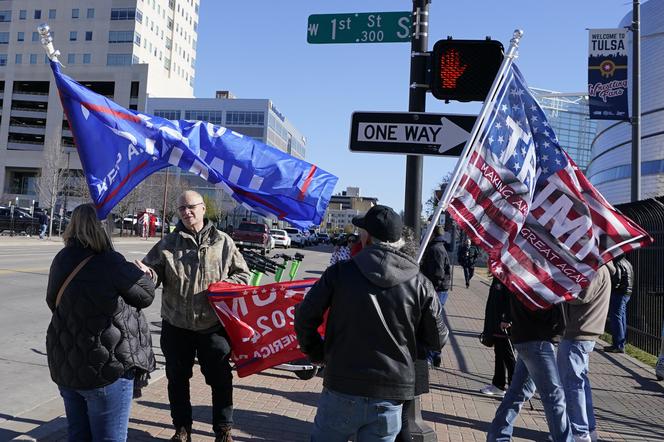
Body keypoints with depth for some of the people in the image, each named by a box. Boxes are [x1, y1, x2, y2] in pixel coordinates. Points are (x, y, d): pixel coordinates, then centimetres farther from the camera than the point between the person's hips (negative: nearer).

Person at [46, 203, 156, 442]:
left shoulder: (61, 260, 2)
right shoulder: (109, 263, -19)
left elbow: (53, 302, 15)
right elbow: (147, 293, -8)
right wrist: (141, 272, 10)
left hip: (64, 364, 7)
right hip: (106, 367, -7)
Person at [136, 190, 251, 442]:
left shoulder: (223, 242, 2)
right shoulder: (168, 243, 4)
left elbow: (243, 275, 5)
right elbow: (156, 271, 1)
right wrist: (147, 273, -22)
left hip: (213, 325, -1)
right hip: (176, 325, 2)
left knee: (221, 380, 7)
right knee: (177, 379, 14)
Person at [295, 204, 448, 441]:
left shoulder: (340, 272, -8)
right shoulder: (420, 284, -4)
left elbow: (305, 316, -4)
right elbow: (437, 339, 2)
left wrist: (317, 353, 12)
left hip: (342, 389, -1)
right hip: (390, 395, 1)